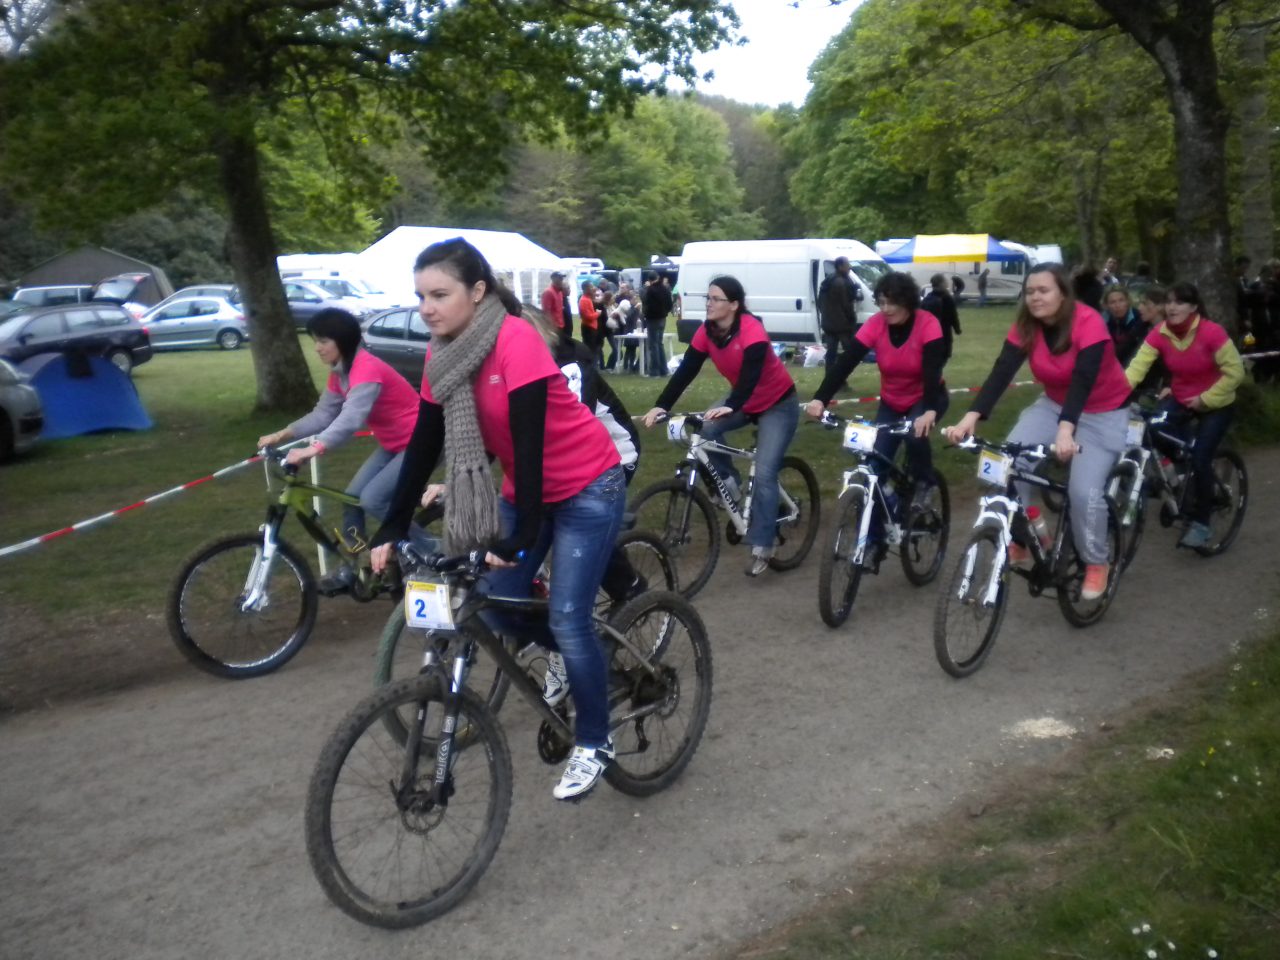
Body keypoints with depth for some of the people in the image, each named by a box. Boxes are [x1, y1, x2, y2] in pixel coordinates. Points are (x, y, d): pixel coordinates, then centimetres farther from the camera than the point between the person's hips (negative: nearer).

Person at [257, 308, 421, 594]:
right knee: (353, 496, 3)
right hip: (392, 444, 9)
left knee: (372, 499, -17)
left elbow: (351, 418, -41)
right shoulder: (340, 372, 4)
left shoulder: (367, 369, -27)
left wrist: (313, 449, -54)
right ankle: (350, 570, 12)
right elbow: (323, 414, 1)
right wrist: (282, 434, -11)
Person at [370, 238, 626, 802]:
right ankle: (582, 659, 30)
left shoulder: (517, 343, -25)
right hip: (525, 490, 7)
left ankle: (593, 744, 11)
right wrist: (392, 531, -5)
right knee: (497, 608, 2)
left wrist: (521, 538, -34)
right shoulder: (442, 354, -4)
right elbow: (424, 446, -1)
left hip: (587, 488, -7)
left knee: (566, 619, -10)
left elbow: (529, 443, -30)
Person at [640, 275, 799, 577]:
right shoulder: (706, 332, -11)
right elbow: (685, 371, -14)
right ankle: (728, 481, 4)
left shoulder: (752, 330, -29)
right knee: (706, 431, -21)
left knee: (764, 474, -15)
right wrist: (661, 405, -26)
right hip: (745, 402, 6)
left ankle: (761, 547, -6)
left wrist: (731, 406, -57)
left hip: (778, 404, -6)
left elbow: (752, 373, -41)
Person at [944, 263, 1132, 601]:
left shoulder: (1088, 323, -28)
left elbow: (1082, 382, -39)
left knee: (1084, 490, -19)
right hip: (1055, 405, 5)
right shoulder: (1025, 327, -13)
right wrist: (971, 417, -39)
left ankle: (1096, 564, 6)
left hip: (1103, 413, -5)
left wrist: (1065, 431, -54)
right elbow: (1001, 373, -24)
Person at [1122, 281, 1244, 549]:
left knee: (1199, 460, -14)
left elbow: (1235, 372, -20)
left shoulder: (1211, 332, -25)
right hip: (1179, 399, 4)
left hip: (1215, 404, -4)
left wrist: (1205, 398, -21)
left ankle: (1200, 522, 4)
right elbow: (1137, 366, -24)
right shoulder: (1160, 333, -14)